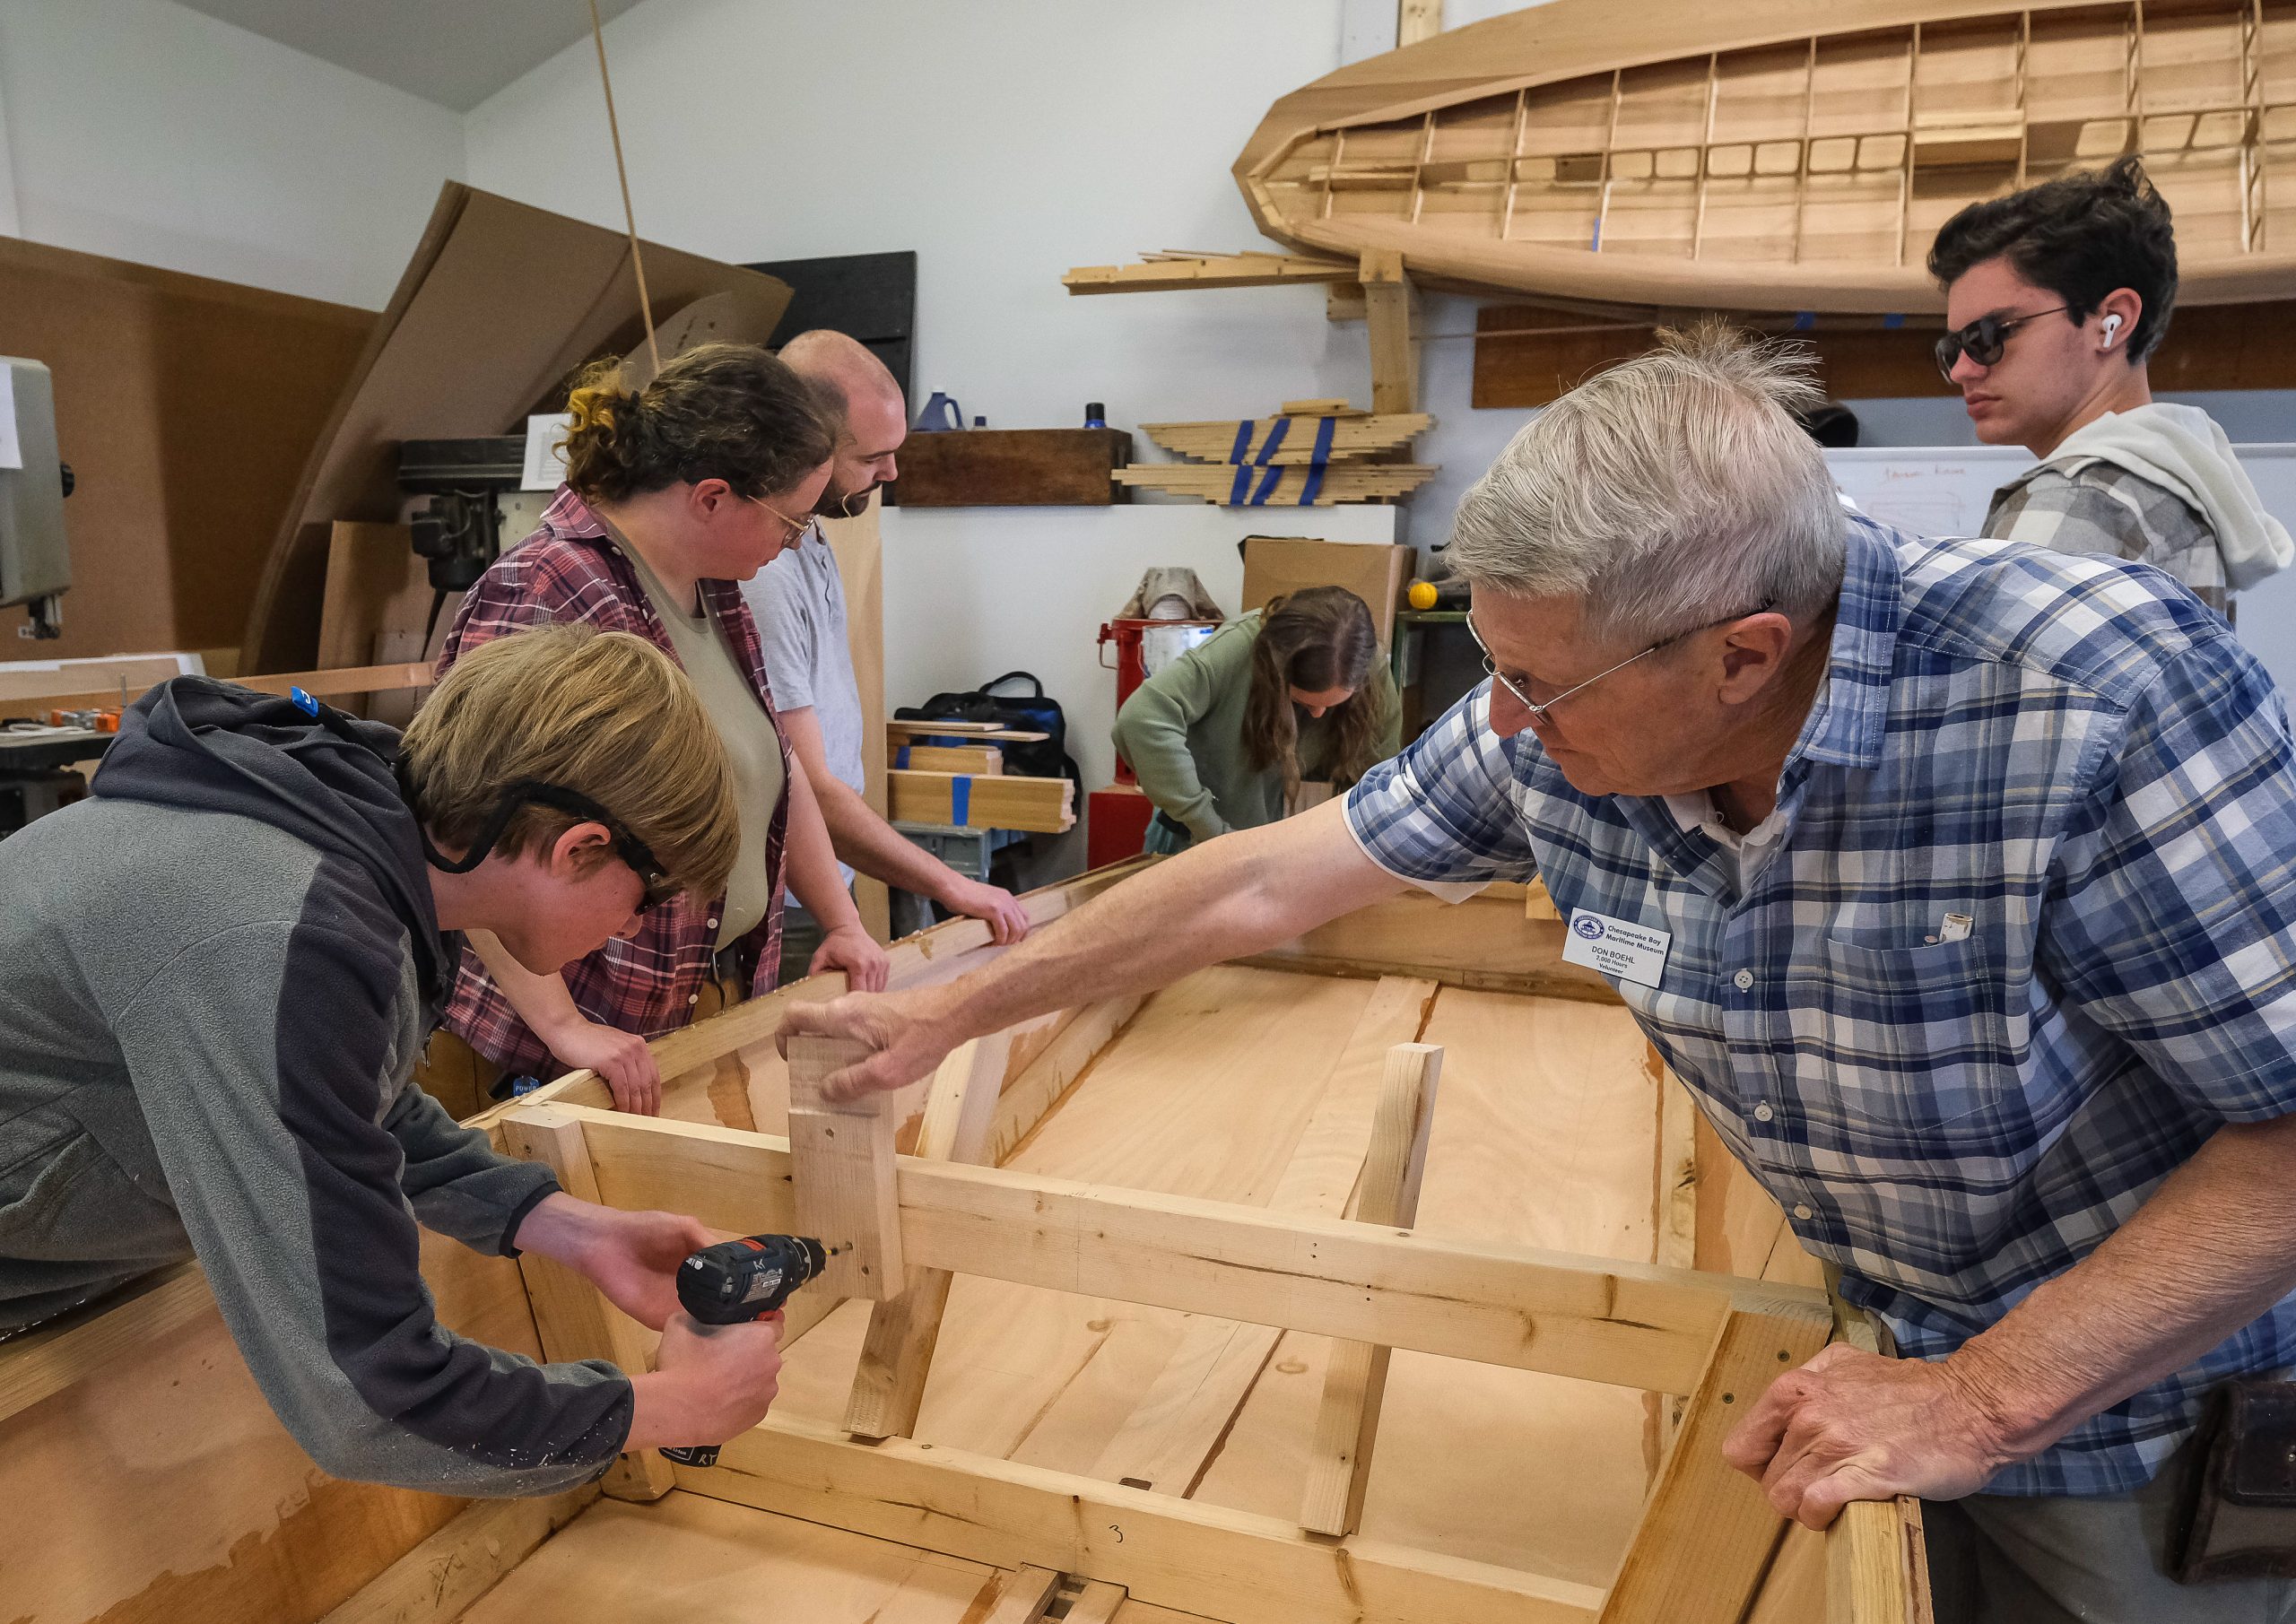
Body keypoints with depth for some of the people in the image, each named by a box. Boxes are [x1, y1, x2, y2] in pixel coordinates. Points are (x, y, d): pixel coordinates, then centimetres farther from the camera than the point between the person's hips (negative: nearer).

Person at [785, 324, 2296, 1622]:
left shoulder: (2106, 699, -34)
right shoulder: (1549, 728, -18)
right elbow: (1266, 880, -12)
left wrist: (1986, 1399, -30)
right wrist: (945, 1013, -8)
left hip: (2155, 1396, -3)